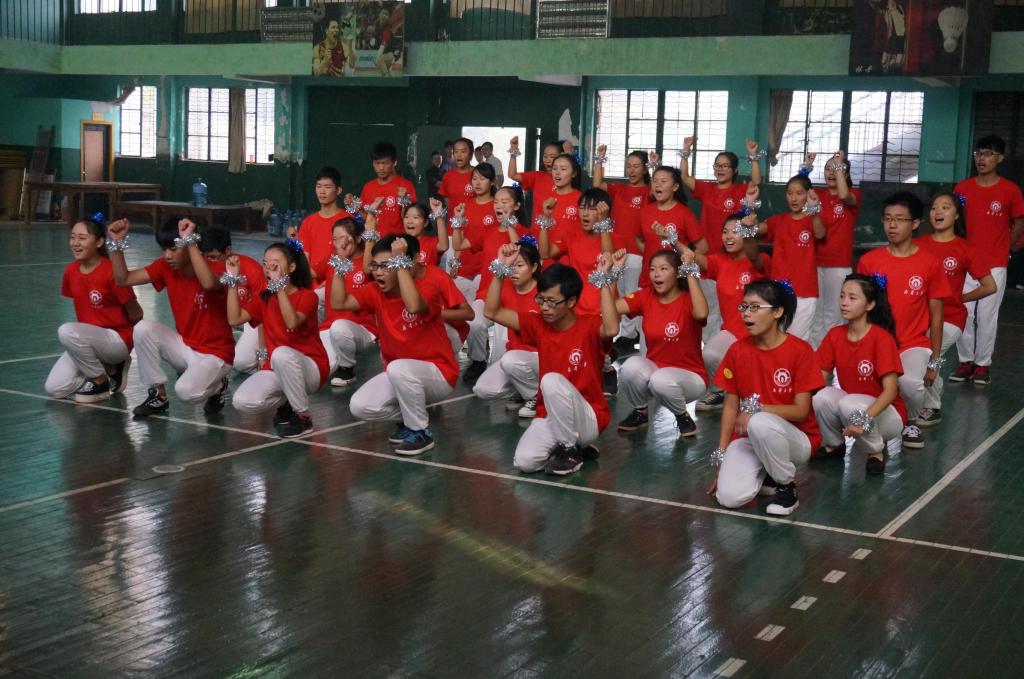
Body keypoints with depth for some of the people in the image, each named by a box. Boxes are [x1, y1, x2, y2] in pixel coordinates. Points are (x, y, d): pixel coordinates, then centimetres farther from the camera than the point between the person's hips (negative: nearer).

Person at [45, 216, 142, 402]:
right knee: (54, 389, -7)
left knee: (67, 331, -32)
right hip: (88, 340, 7)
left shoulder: (111, 271, -21)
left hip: (118, 339, -7)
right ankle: (109, 368, 13)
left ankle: (102, 381, -11)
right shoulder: (70, 271, 0)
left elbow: (136, 314, -11)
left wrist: (135, 339, 2)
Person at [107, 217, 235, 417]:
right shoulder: (165, 267, -3)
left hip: (215, 353, -6)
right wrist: (117, 243, -15)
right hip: (185, 346, 6)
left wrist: (189, 241, -42)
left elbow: (209, 283, -46)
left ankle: (217, 385, 6)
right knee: (143, 329, -19)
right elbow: (123, 279, -2)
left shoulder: (212, 268, -21)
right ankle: (158, 395, -3)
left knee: (186, 391, -32)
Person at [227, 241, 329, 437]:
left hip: (310, 368, -5)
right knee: (242, 402, -22)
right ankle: (286, 401, 10)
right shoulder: (264, 298, 7)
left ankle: (303, 415, -20)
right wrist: (233, 281, -9)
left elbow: (292, 322, -30)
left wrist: (280, 286, -31)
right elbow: (234, 319, -6)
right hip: (276, 368, 5)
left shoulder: (307, 295, -11)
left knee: (281, 354, -40)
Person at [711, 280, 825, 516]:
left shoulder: (800, 350, -12)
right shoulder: (737, 351, 0)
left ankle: (786, 486, -11)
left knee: (760, 424, -39)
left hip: (796, 437, -3)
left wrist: (757, 409, -26)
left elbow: (801, 410, -13)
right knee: (729, 497, -24)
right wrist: (722, 455, -2)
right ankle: (765, 472, 11)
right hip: (749, 436, 3)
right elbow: (731, 406, 4)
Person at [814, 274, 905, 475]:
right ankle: (834, 444, 2)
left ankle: (876, 451, -6)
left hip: (884, 411, -4)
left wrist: (865, 418, -39)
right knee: (822, 397, -27)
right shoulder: (834, 335, -4)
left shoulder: (881, 338, -20)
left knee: (849, 404, -35)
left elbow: (891, 390, -25)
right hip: (851, 403, 4)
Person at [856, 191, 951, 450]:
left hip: (914, 344, -1)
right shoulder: (868, 261, 0)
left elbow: (936, 315, 2)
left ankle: (910, 422, 4)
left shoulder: (930, 264, -3)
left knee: (909, 382, -32)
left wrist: (934, 361, 2)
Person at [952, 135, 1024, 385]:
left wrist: (1003, 249, 6)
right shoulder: (962, 188, 3)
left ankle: (983, 364, 11)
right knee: (963, 314, 1)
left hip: (995, 265, -2)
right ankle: (966, 361, 13)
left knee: (987, 316, 1)